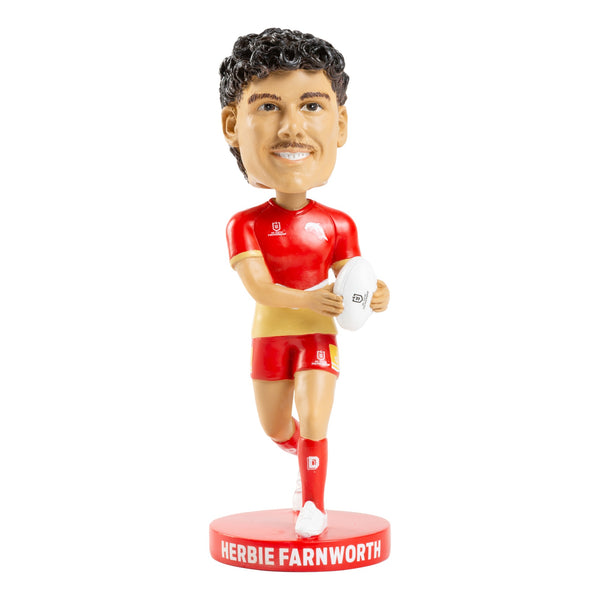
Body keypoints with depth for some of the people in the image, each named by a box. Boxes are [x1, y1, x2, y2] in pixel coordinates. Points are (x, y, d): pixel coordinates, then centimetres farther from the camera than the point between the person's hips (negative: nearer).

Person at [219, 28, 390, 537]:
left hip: (318, 334, -1)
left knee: (313, 422, -9)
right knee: (275, 428, 16)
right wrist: (306, 300, -40)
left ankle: (314, 503, 8)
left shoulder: (337, 224, -9)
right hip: (270, 332, 1)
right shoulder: (246, 224, -12)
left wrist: (375, 296, -29)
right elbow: (258, 287, -23)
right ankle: (309, 458, 48)